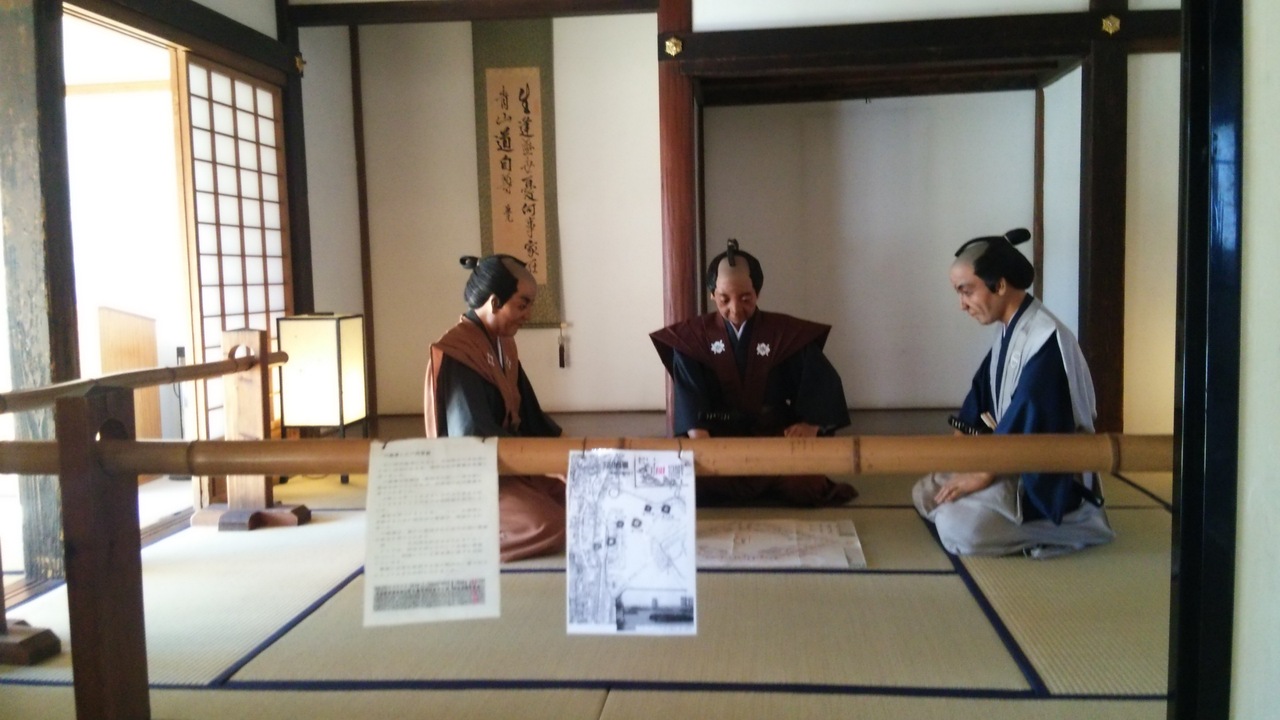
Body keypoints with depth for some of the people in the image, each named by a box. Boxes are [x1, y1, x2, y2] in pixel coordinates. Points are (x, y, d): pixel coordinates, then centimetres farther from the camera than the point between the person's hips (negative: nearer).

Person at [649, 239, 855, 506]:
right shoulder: (692, 337, -1)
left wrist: (811, 423, -19)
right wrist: (698, 435, -30)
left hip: (775, 435, 0)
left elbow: (822, 381, -2)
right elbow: (689, 393, -12)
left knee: (803, 484, -28)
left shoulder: (787, 332, 0)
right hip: (717, 436, 0)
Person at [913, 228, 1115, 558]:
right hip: (1015, 463, 9)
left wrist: (983, 474, -18)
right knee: (926, 492, 9)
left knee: (957, 527, -26)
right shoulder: (1010, 333, 7)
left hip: (1052, 482, -9)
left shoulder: (1046, 339, -23)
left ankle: (1074, 523, -7)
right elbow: (980, 395, 14)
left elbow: (1026, 417, -26)